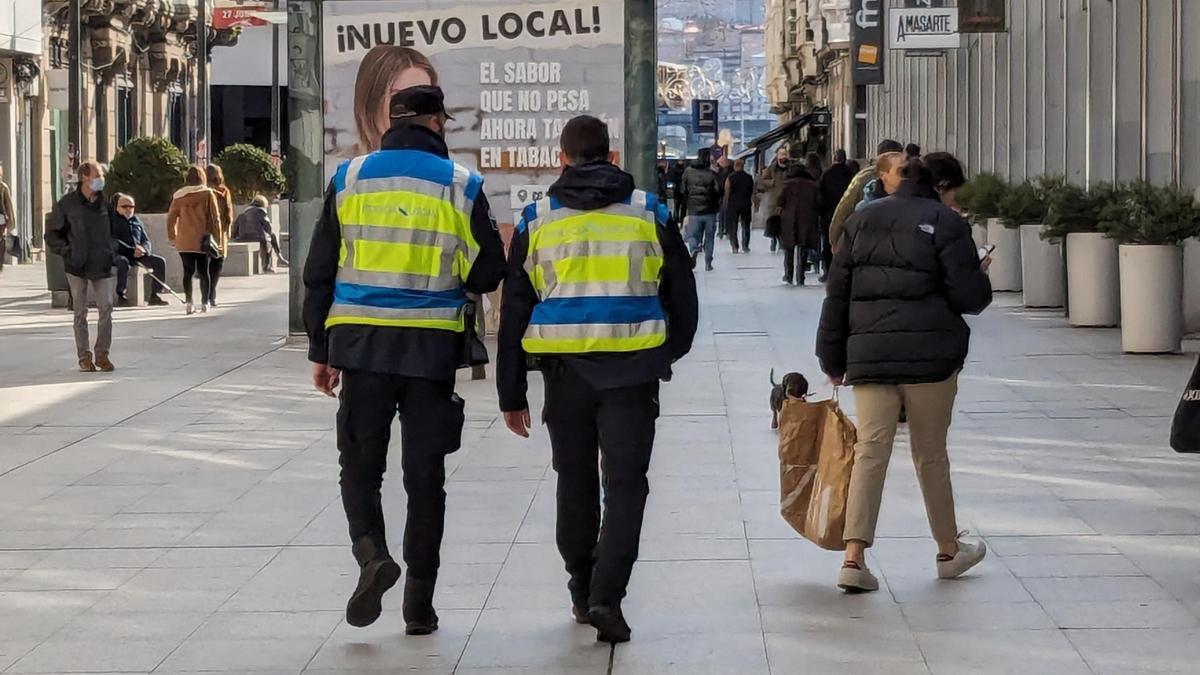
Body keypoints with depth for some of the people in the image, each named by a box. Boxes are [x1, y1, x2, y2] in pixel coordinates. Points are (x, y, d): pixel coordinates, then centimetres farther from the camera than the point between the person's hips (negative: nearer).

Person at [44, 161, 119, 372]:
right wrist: (67, 251, -7)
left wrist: (111, 251, 8)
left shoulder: (105, 203, 6)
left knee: (106, 309, -2)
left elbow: (114, 230, 21)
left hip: (103, 266, 3)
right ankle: (84, 356, 10)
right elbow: (52, 234, 2)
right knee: (80, 312, 4)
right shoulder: (67, 204, -4)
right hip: (77, 267, -3)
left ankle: (102, 353, 9)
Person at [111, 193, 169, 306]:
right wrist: (132, 251, -22)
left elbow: (146, 240, 17)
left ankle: (155, 295, -11)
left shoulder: (136, 221, 20)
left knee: (160, 261, -12)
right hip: (119, 255, -6)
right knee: (123, 262, -40)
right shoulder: (113, 221, 1)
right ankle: (121, 295, -30)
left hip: (138, 255, 6)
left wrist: (143, 249, -10)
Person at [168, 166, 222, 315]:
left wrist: (172, 237, 18)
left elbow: (171, 218, 8)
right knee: (204, 271, 6)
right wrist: (217, 238, 1)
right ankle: (205, 303, 4)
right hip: (203, 240, -2)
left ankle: (189, 302, 2)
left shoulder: (178, 195, 4)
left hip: (184, 241, 2)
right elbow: (215, 218, -5)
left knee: (188, 271, 8)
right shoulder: (208, 194, -3)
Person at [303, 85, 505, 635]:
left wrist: (320, 350, 9)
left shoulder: (350, 178, 2)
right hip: (432, 349, 0)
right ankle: (419, 604, 10)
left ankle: (371, 553, -15)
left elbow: (319, 271, 3)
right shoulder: (461, 185, -1)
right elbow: (486, 275, -1)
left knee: (360, 466, 12)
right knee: (425, 476, 8)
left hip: (361, 344, 0)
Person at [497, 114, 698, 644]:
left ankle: (582, 591, 25)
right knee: (625, 485, -1)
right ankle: (606, 597, -14)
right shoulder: (648, 214, 4)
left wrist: (511, 394, 10)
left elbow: (514, 312, 6)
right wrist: (671, 351, 29)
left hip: (565, 370, 1)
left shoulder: (537, 221, 5)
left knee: (575, 481, 16)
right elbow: (682, 293, 10)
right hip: (633, 371, -1)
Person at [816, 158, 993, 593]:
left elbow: (837, 293, 10)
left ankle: (854, 558, -12)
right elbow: (968, 295, -8)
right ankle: (949, 551, 26)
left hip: (868, 355, 3)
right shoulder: (946, 223, -3)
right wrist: (982, 280, 16)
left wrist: (833, 358, 15)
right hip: (929, 355, -3)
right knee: (931, 455, 10)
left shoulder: (861, 221, 11)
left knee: (870, 452, 0)